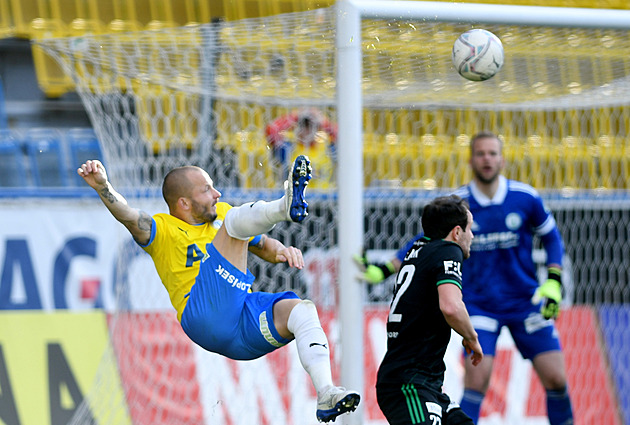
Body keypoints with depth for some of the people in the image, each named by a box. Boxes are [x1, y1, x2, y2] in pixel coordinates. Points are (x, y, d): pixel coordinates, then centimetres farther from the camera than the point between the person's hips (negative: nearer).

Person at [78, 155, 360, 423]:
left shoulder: (221, 214, 26)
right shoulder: (162, 230, 8)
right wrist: (103, 187, -33)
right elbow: (128, 216, -12)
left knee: (302, 310, -20)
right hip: (204, 319, -6)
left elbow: (265, 247, 31)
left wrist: (281, 251, 6)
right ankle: (286, 207, -46)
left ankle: (326, 394, -32)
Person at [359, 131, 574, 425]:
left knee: (555, 378, -4)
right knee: (476, 378, -16)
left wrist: (554, 283, -2)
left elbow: (551, 237, 8)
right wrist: (384, 270, 1)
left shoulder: (525, 197, -6)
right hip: (479, 304, -1)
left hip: (526, 301, 1)